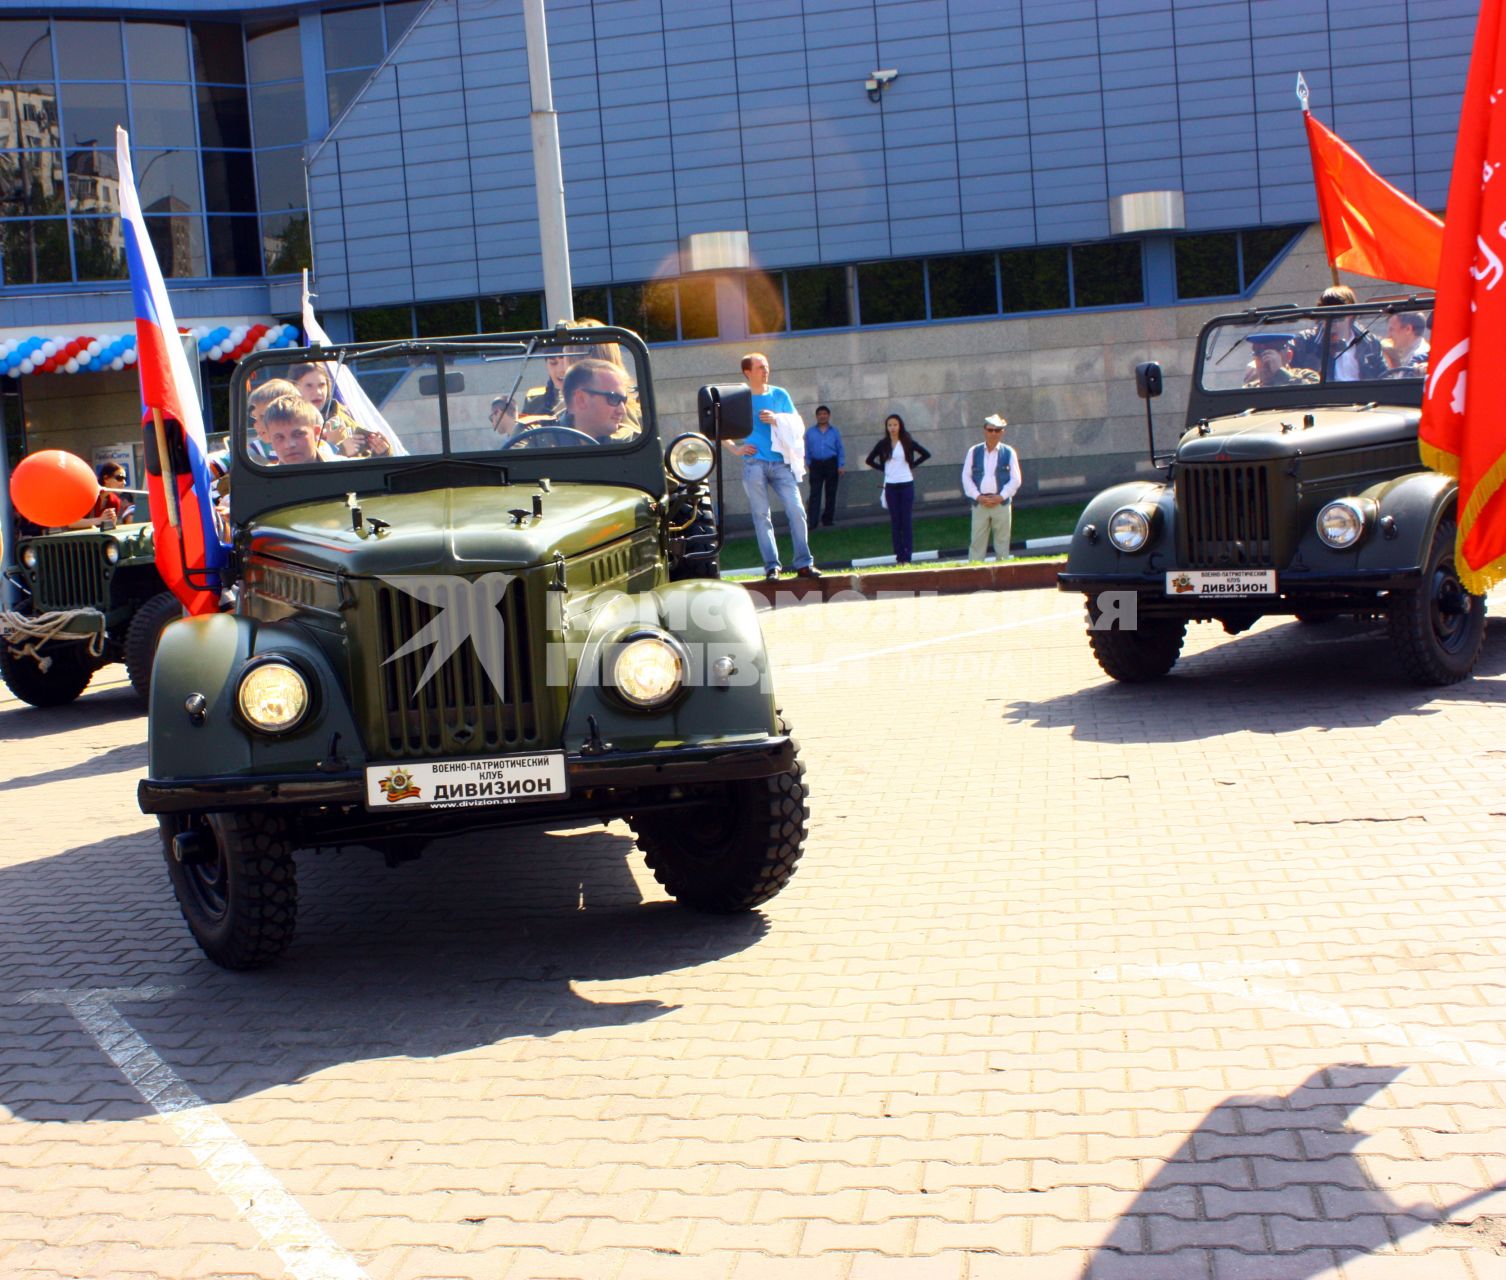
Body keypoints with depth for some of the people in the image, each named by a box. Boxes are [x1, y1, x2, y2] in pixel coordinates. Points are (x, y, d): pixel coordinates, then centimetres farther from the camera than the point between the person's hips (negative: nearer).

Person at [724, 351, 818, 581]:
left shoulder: (780, 395, 11)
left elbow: (797, 425, 8)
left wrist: (776, 420, -8)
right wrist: (735, 448, 0)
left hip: (780, 462, 2)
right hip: (754, 464, -1)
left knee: (796, 510, -8)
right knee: (761, 516, -2)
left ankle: (804, 564, -5)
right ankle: (771, 566, 0)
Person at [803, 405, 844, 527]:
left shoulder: (835, 432, 8)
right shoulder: (810, 432, 9)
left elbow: (840, 450, 6)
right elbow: (807, 450, 9)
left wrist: (841, 465, -3)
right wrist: (807, 464, 1)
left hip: (831, 464, 1)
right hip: (816, 464, -1)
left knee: (831, 493, 5)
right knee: (815, 493, -9)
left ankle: (828, 519, 14)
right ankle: (811, 521, -14)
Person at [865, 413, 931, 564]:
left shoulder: (907, 443, 1)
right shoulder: (883, 444, 5)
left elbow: (926, 454, 3)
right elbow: (870, 460, 14)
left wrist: (912, 465, 0)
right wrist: (883, 469, 4)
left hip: (906, 484, -2)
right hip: (890, 486, 2)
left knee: (906, 521, -3)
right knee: (895, 523, 2)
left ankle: (907, 557, -1)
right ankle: (899, 557, 5)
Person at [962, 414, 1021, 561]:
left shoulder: (1009, 453, 5)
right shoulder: (974, 452, 7)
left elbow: (1015, 479, 2)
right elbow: (966, 477, 5)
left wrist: (1001, 497, -9)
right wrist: (978, 496, -7)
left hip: (1002, 503, 0)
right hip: (979, 503, 0)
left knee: (1002, 543, 3)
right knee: (977, 542, -1)